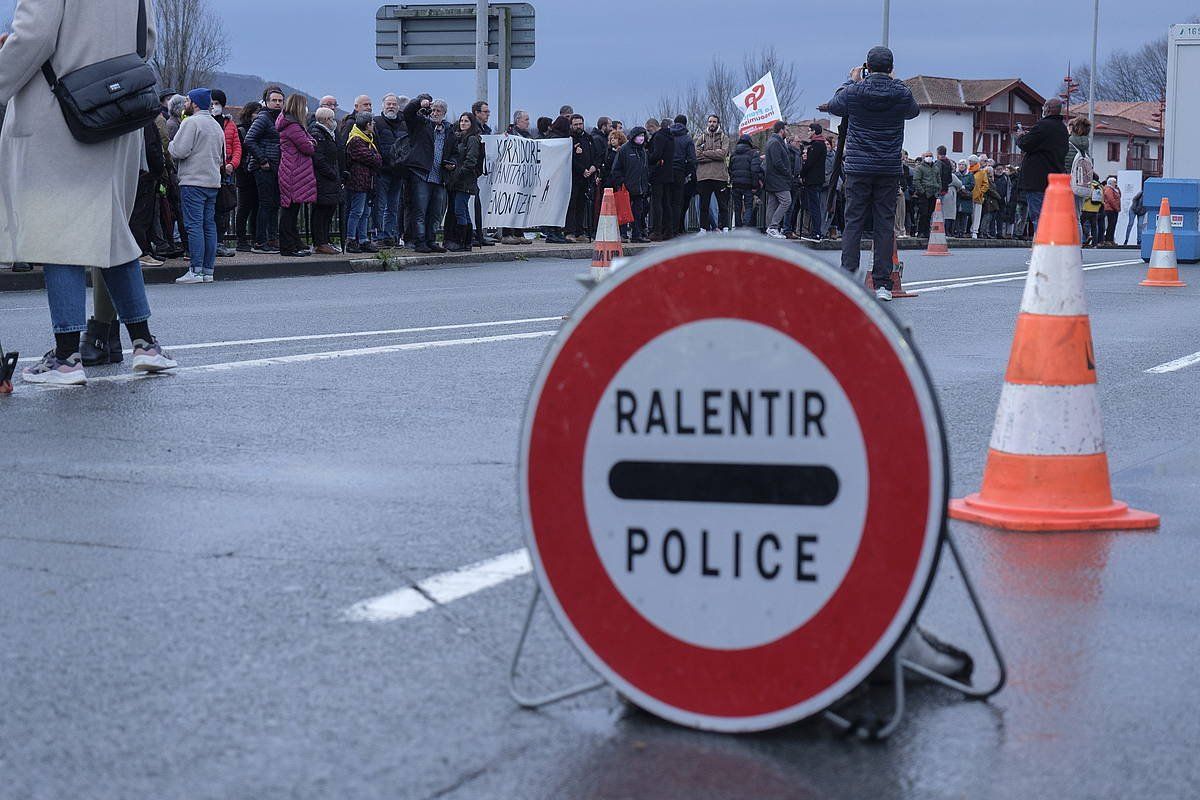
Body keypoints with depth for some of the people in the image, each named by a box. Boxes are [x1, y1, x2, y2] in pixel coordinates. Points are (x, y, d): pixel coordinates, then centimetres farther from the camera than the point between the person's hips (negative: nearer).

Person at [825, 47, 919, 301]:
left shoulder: (854, 91, -6)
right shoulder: (901, 93, -3)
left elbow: (833, 106, 16)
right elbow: (914, 111, 20)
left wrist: (851, 80, 26)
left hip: (858, 167, -1)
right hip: (889, 169, 1)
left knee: (853, 223, 3)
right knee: (885, 224, 3)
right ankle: (882, 284, 1)